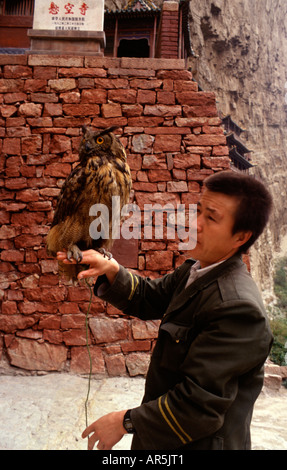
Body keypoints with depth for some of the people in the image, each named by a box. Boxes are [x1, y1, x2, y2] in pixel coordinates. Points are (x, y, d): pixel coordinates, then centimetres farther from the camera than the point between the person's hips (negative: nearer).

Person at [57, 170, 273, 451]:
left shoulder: (238, 307, -32)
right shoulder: (194, 271, -3)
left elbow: (200, 403, -30)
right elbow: (147, 298, 5)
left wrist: (127, 421, -19)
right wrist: (111, 270, -14)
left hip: (198, 442, -7)